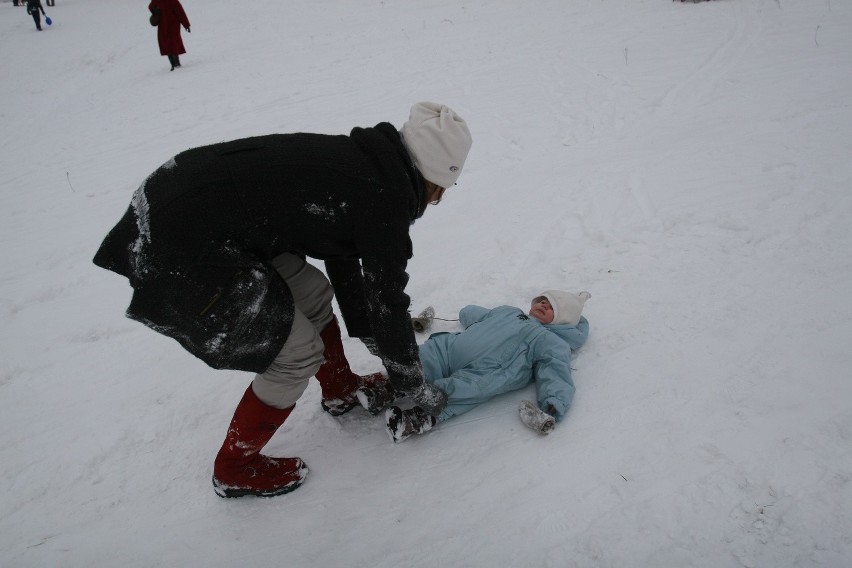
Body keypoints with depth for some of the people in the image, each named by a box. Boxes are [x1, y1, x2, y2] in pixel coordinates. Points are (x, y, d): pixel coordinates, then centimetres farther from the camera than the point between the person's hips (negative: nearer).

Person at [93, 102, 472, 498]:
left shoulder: (358, 158, 10)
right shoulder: (384, 200, -16)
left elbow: (342, 258, 22)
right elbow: (386, 301, -8)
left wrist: (366, 333, 32)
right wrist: (415, 387, 8)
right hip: (178, 258, -9)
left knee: (312, 292, 18)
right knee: (297, 353, 1)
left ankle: (342, 390, 41)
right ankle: (234, 470, 22)